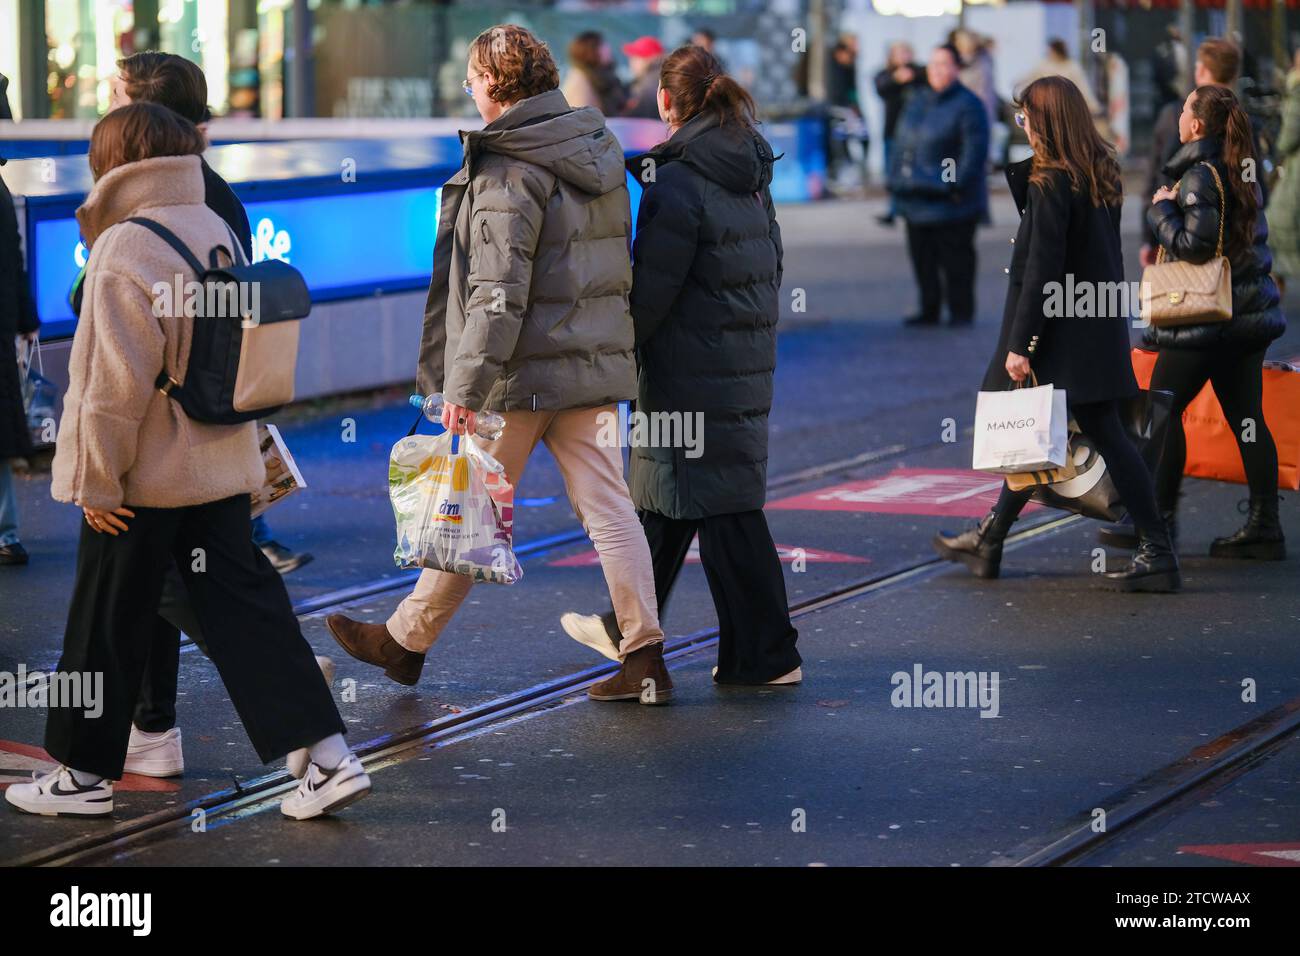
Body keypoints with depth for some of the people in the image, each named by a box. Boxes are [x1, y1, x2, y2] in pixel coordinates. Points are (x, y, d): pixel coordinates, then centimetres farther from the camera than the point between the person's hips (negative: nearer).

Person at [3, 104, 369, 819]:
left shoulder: (125, 250, -18)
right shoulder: (216, 232, 6)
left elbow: (117, 382, -20)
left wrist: (95, 480, -14)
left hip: (143, 478, -7)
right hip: (222, 465, 7)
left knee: (105, 627, 7)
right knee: (246, 611, 8)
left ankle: (83, 774, 19)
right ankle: (329, 758, 1)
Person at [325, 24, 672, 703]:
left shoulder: (508, 172, -15)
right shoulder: (599, 150, 11)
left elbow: (498, 292, -21)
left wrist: (465, 383, -20)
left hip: (525, 370, -7)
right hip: (596, 363, 7)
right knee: (607, 506, 5)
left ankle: (406, 642, 19)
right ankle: (645, 658, 0)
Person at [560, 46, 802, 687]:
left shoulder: (676, 185, -17)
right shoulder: (750, 176, 9)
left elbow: (650, 290, -18)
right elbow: (769, 265, 15)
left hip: (693, 372, -9)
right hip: (747, 361, 9)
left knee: (722, 509, 0)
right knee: (663, 497, 16)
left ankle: (766, 656, 7)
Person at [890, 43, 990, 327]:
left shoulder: (967, 104, -7)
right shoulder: (918, 102, 15)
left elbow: (975, 149, -12)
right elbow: (903, 144, 20)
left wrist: (959, 184, -18)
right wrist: (896, 180, 12)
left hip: (950, 204, -7)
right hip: (917, 200, 7)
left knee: (955, 259, -2)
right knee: (922, 257, 9)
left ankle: (961, 311, 6)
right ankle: (929, 310, 18)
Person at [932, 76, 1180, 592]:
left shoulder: (1050, 183, -17)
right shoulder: (1101, 174, 9)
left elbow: (1042, 268, -20)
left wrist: (1020, 343, -18)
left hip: (1060, 331, -9)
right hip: (1098, 326, 9)